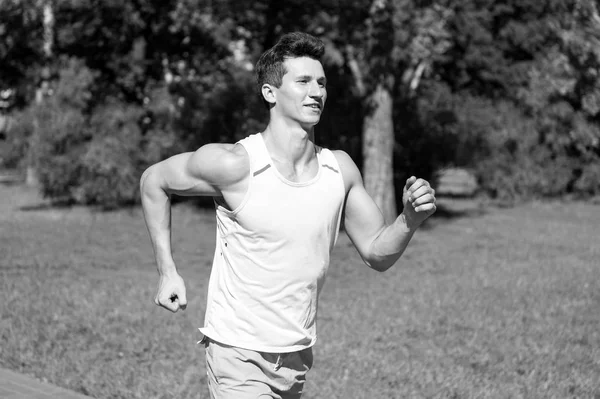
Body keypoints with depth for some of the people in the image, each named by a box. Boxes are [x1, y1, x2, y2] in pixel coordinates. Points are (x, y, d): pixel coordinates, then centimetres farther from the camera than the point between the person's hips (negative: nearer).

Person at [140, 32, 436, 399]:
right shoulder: (235, 165, -15)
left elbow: (377, 253, 7)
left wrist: (411, 219, -13)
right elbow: (153, 181, 1)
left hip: (299, 355, 5)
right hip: (239, 354, -5)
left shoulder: (340, 168, -1)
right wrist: (167, 271, -4)